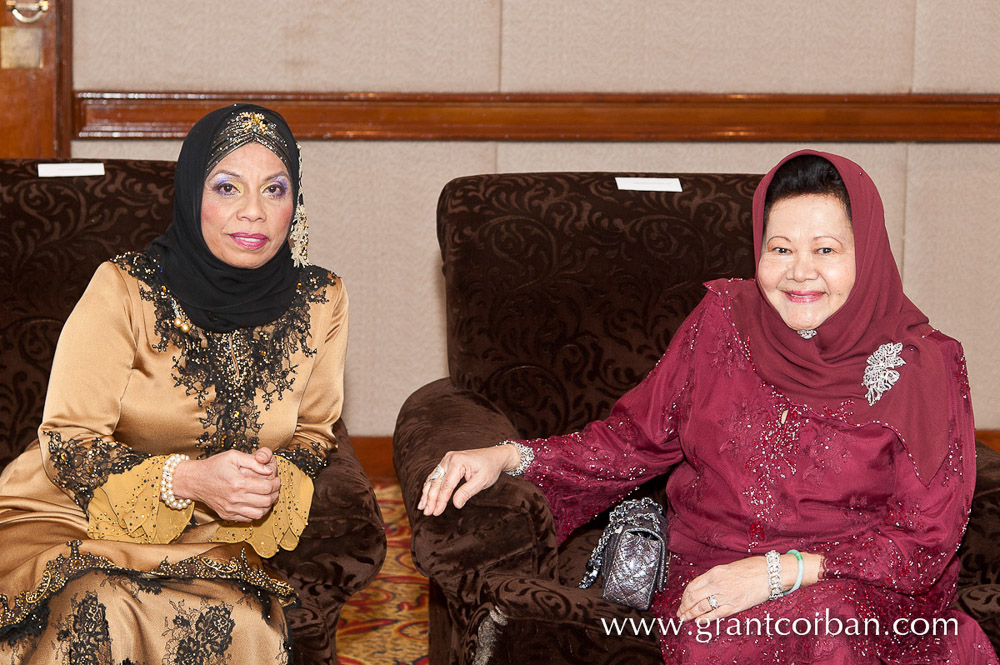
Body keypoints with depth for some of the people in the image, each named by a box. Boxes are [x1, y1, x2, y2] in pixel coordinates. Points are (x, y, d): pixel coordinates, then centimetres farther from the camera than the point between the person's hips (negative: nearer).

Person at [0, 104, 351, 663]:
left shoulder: (320, 302, -4)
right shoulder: (126, 290, -14)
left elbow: (314, 434, 9)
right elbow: (67, 440, -11)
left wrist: (272, 482, -15)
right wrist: (185, 479, -27)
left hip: (209, 540, 3)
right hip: (76, 520, -2)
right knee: (98, 611, -34)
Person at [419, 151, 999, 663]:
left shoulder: (922, 366, -6)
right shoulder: (725, 319, 3)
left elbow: (925, 536, -8)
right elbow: (640, 436, 10)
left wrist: (781, 572, -19)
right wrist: (509, 458, -4)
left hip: (862, 587, -1)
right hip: (709, 566, 1)